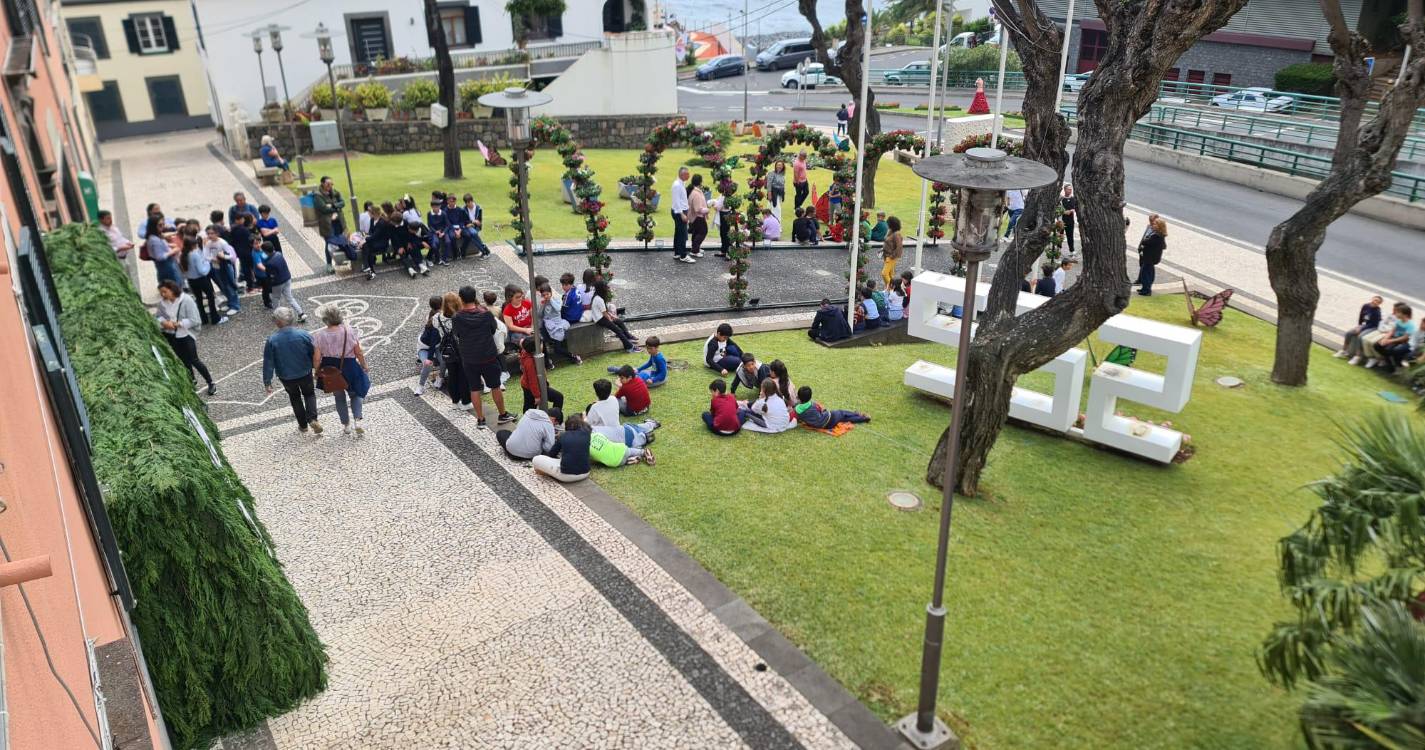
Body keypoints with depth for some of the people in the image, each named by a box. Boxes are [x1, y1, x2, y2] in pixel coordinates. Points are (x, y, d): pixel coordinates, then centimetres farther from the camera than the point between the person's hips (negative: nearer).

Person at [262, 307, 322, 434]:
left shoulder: (271, 340, -20)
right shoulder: (304, 335, -19)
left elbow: (268, 363, -14)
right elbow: (314, 355, -8)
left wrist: (267, 382, -6)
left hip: (286, 377, 0)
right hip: (305, 373, 0)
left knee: (295, 397, 24)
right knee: (309, 394, 23)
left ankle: (303, 425, 32)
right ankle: (312, 419, 2)